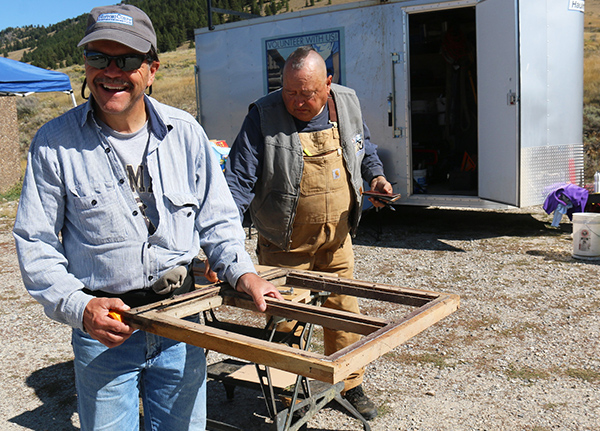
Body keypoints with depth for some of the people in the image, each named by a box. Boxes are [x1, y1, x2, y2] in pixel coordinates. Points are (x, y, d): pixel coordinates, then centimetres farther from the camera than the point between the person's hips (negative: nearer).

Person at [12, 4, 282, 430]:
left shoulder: (185, 132, -1)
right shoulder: (54, 143, -7)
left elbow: (217, 220, 6)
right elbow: (35, 242, -4)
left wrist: (242, 272, -10)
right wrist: (78, 306, -18)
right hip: (103, 327, -2)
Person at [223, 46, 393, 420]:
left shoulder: (348, 104, -2)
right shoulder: (264, 116, -15)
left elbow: (365, 148, 18)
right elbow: (239, 179, -17)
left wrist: (376, 176, -1)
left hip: (337, 240, 4)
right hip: (285, 246, -4)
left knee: (344, 312, 14)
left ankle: (350, 386, 34)